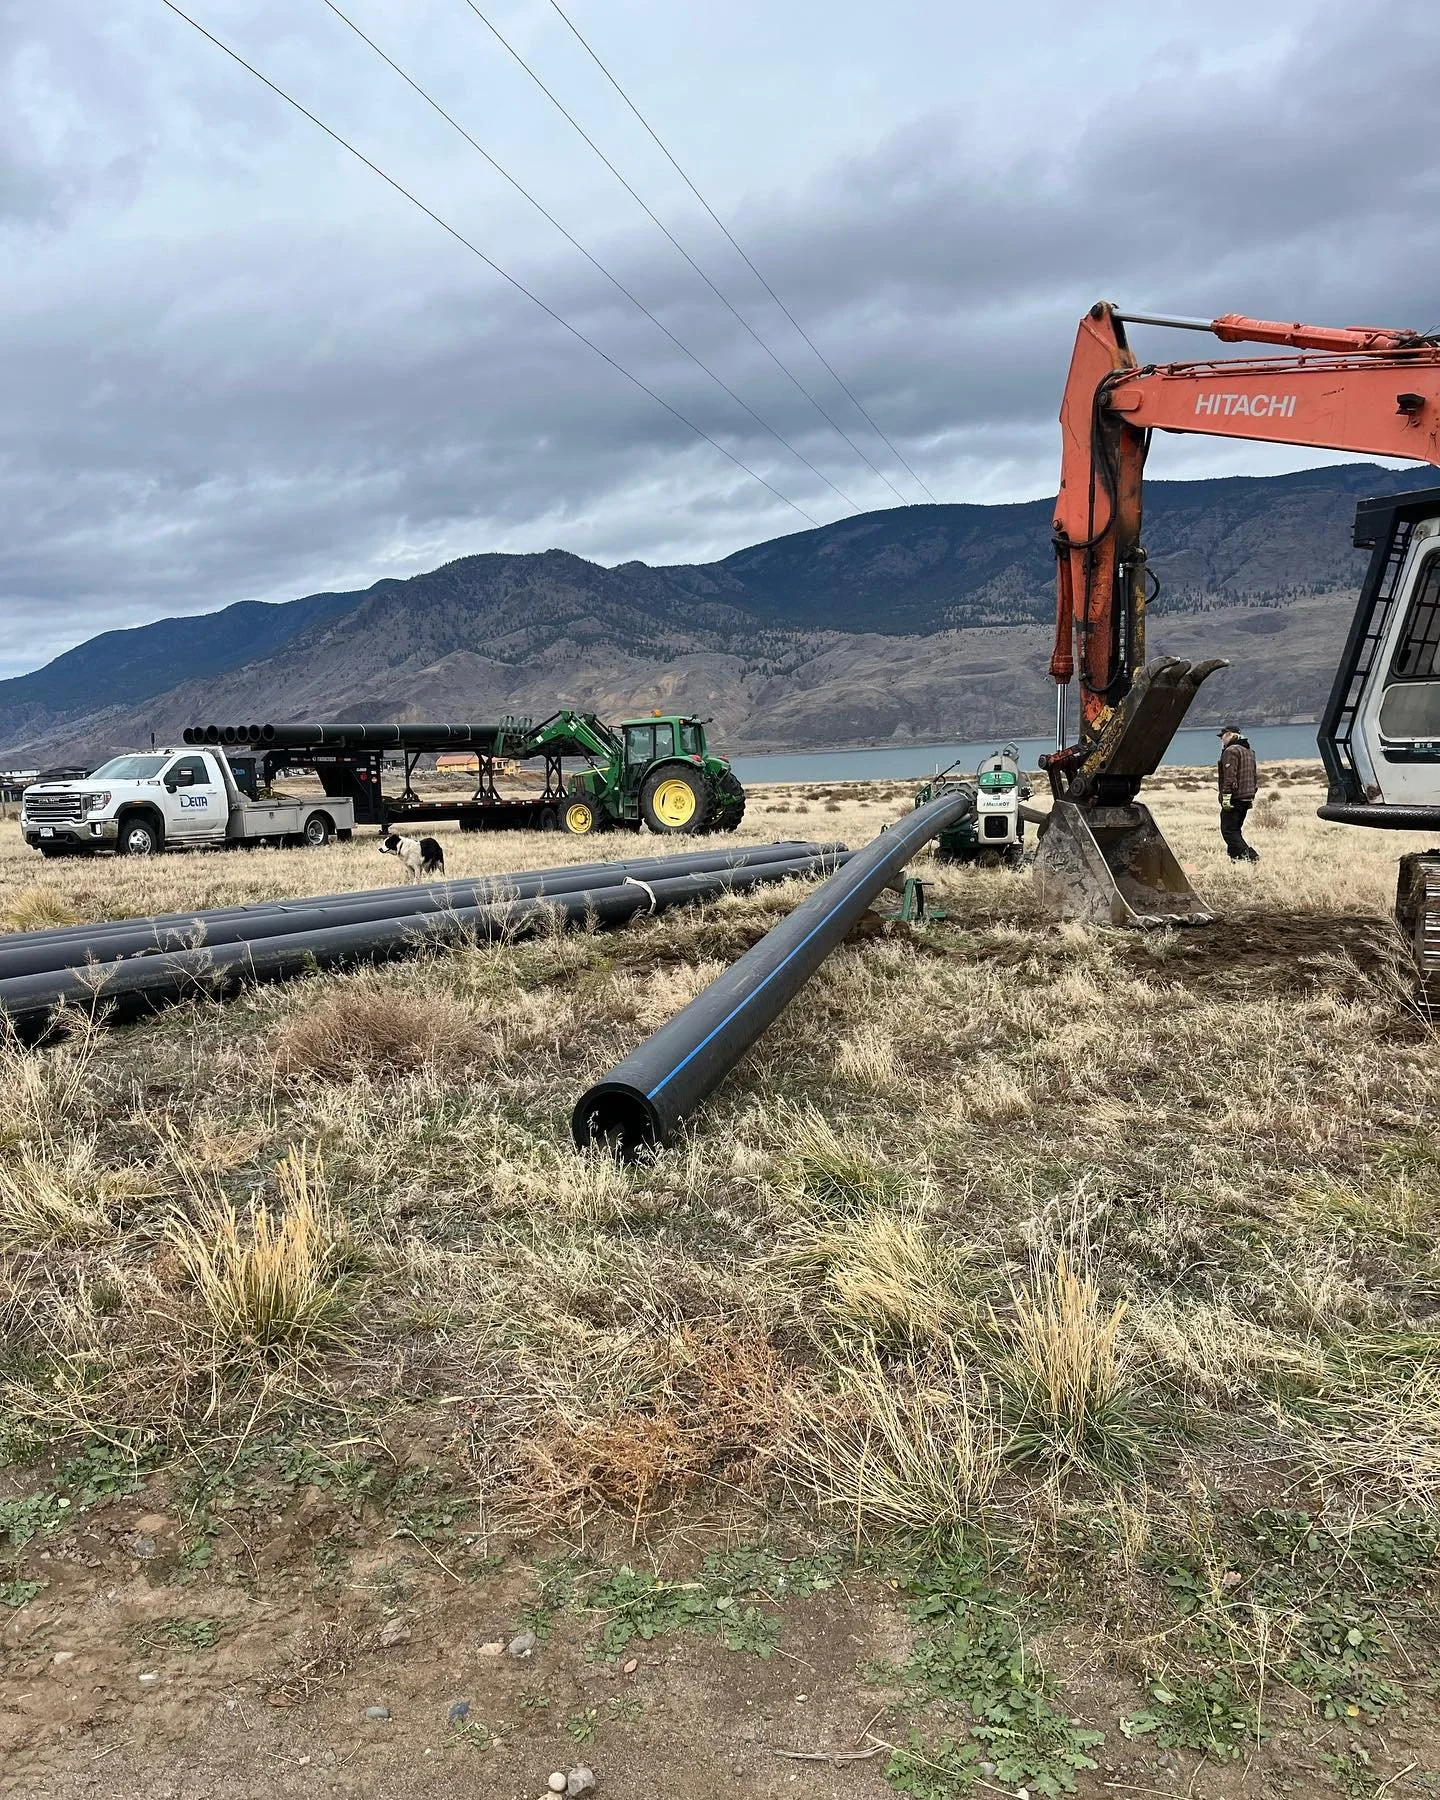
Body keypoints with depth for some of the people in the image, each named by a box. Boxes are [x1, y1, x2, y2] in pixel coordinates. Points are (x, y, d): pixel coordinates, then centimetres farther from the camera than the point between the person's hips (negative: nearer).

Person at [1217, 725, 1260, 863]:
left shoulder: (1231, 751, -12)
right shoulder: (1249, 751, 19)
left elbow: (1230, 776, -20)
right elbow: (1254, 776, 23)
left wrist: (1226, 796, -22)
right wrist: (1252, 796, 25)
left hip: (1234, 798, -10)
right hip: (1246, 798, 10)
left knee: (1228, 831, -8)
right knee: (1236, 830, 16)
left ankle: (1249, 856, -18)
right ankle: (1236, 858, 15)